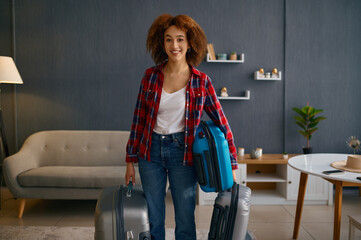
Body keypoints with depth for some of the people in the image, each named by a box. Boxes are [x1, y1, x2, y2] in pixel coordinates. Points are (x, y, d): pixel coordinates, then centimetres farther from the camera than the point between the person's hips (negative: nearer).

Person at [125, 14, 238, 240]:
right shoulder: (151, 76, -1)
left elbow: (221, 122, -2)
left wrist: (232, 165, -3)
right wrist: (131, 160, 4)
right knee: (153, 220, 13)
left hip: (182, 153, -1)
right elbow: (139, 119, 4)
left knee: (185, 219, 8)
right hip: (151, 151, 2)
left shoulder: (201, 81, -6)